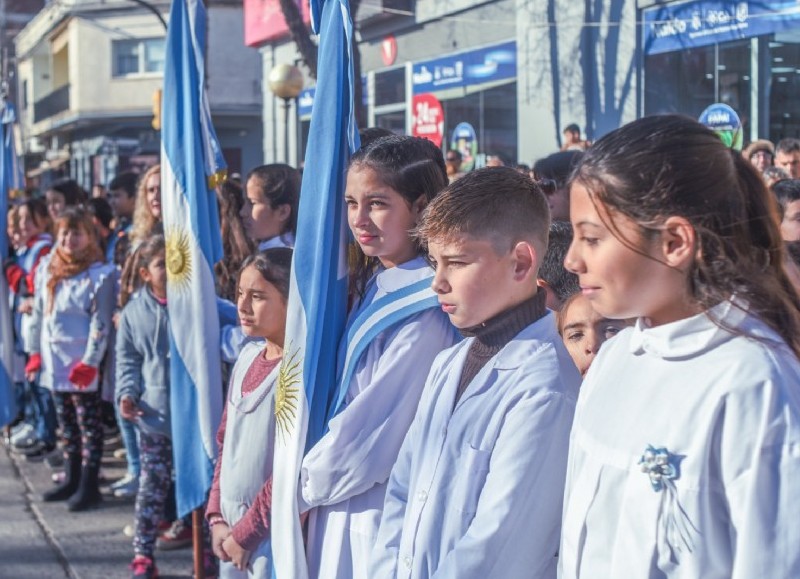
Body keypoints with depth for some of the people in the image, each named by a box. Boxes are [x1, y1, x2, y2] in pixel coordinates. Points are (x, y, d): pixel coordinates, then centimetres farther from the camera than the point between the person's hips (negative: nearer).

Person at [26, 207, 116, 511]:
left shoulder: (99, 275, -9)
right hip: (54, 361, 7)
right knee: (66, 423, 15)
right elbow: (38, 314, 16)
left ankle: (89, 485, 5)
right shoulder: (48, 271, 10)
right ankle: (71, 480, 25)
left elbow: (100, 324, -12)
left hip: (81, 363, -6)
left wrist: (89, 362, -16)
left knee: (88, 423, 0)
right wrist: (35, 351, 13)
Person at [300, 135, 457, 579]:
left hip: (383, 513, -8)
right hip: (341, 511, 8)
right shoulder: (373, 288, 9)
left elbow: (376, 426, -17)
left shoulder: (424, 313, -18)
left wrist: (307, 483, -4)